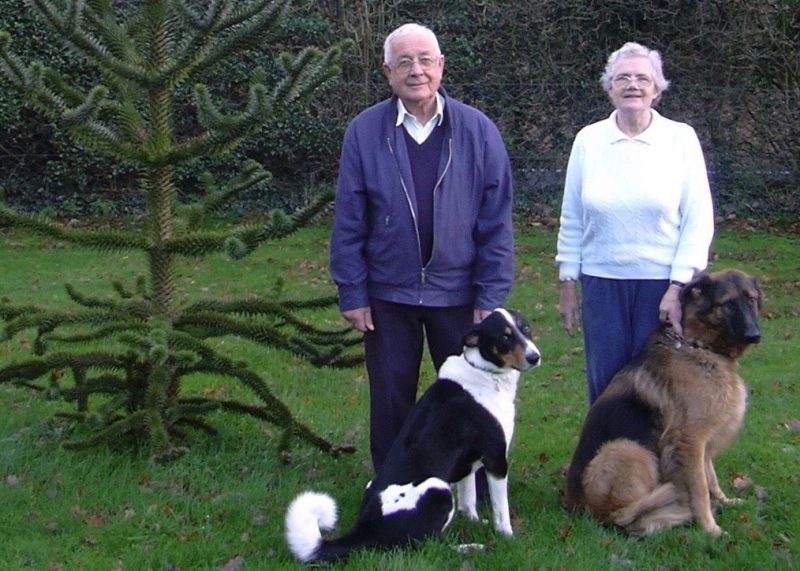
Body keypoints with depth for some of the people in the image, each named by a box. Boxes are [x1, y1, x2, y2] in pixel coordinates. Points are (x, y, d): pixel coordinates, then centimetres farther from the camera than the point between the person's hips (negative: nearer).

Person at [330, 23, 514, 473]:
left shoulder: (478, 130, -6)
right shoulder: (364, 132, -5)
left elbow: (496, 221, -4)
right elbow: (349, 221, -2)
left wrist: (491, 296, -6)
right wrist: (352, 293, -4)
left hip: (458, 292, 0)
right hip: (388, 293, 0)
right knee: (391, 401, 11)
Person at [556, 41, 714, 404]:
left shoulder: (681, 138, -2)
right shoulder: (588, 140, 3)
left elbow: (699, 220, -3)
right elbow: (571, 220, 8)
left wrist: (678, 288, -9)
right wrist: (566, 284, 8)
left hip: (663, 282, -2)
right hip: (601, 283, 2)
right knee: (604, 385, 7)